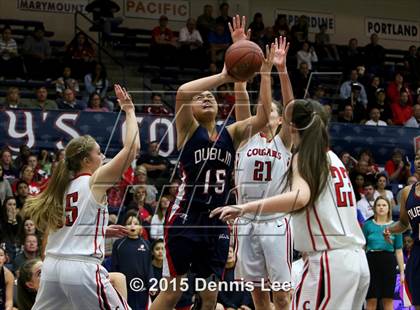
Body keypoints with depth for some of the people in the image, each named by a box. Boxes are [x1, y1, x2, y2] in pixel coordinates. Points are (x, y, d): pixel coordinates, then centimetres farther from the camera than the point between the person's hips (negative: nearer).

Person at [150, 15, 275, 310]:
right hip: (185, 219, -5)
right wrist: (223, 76, -19)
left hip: (217, 222, 5)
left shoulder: (230, 134, 10)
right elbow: (182, 91, -21)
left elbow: (263, 116, -3)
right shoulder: (188, 130, -2)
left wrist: (265, 72, -9)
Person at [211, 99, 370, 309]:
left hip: (330, 262, -9)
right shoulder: (332, 158, 17)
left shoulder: (304, 157, -6)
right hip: (356, 259, 9)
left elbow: (300, 197, -27)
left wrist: (245, 208, -32)